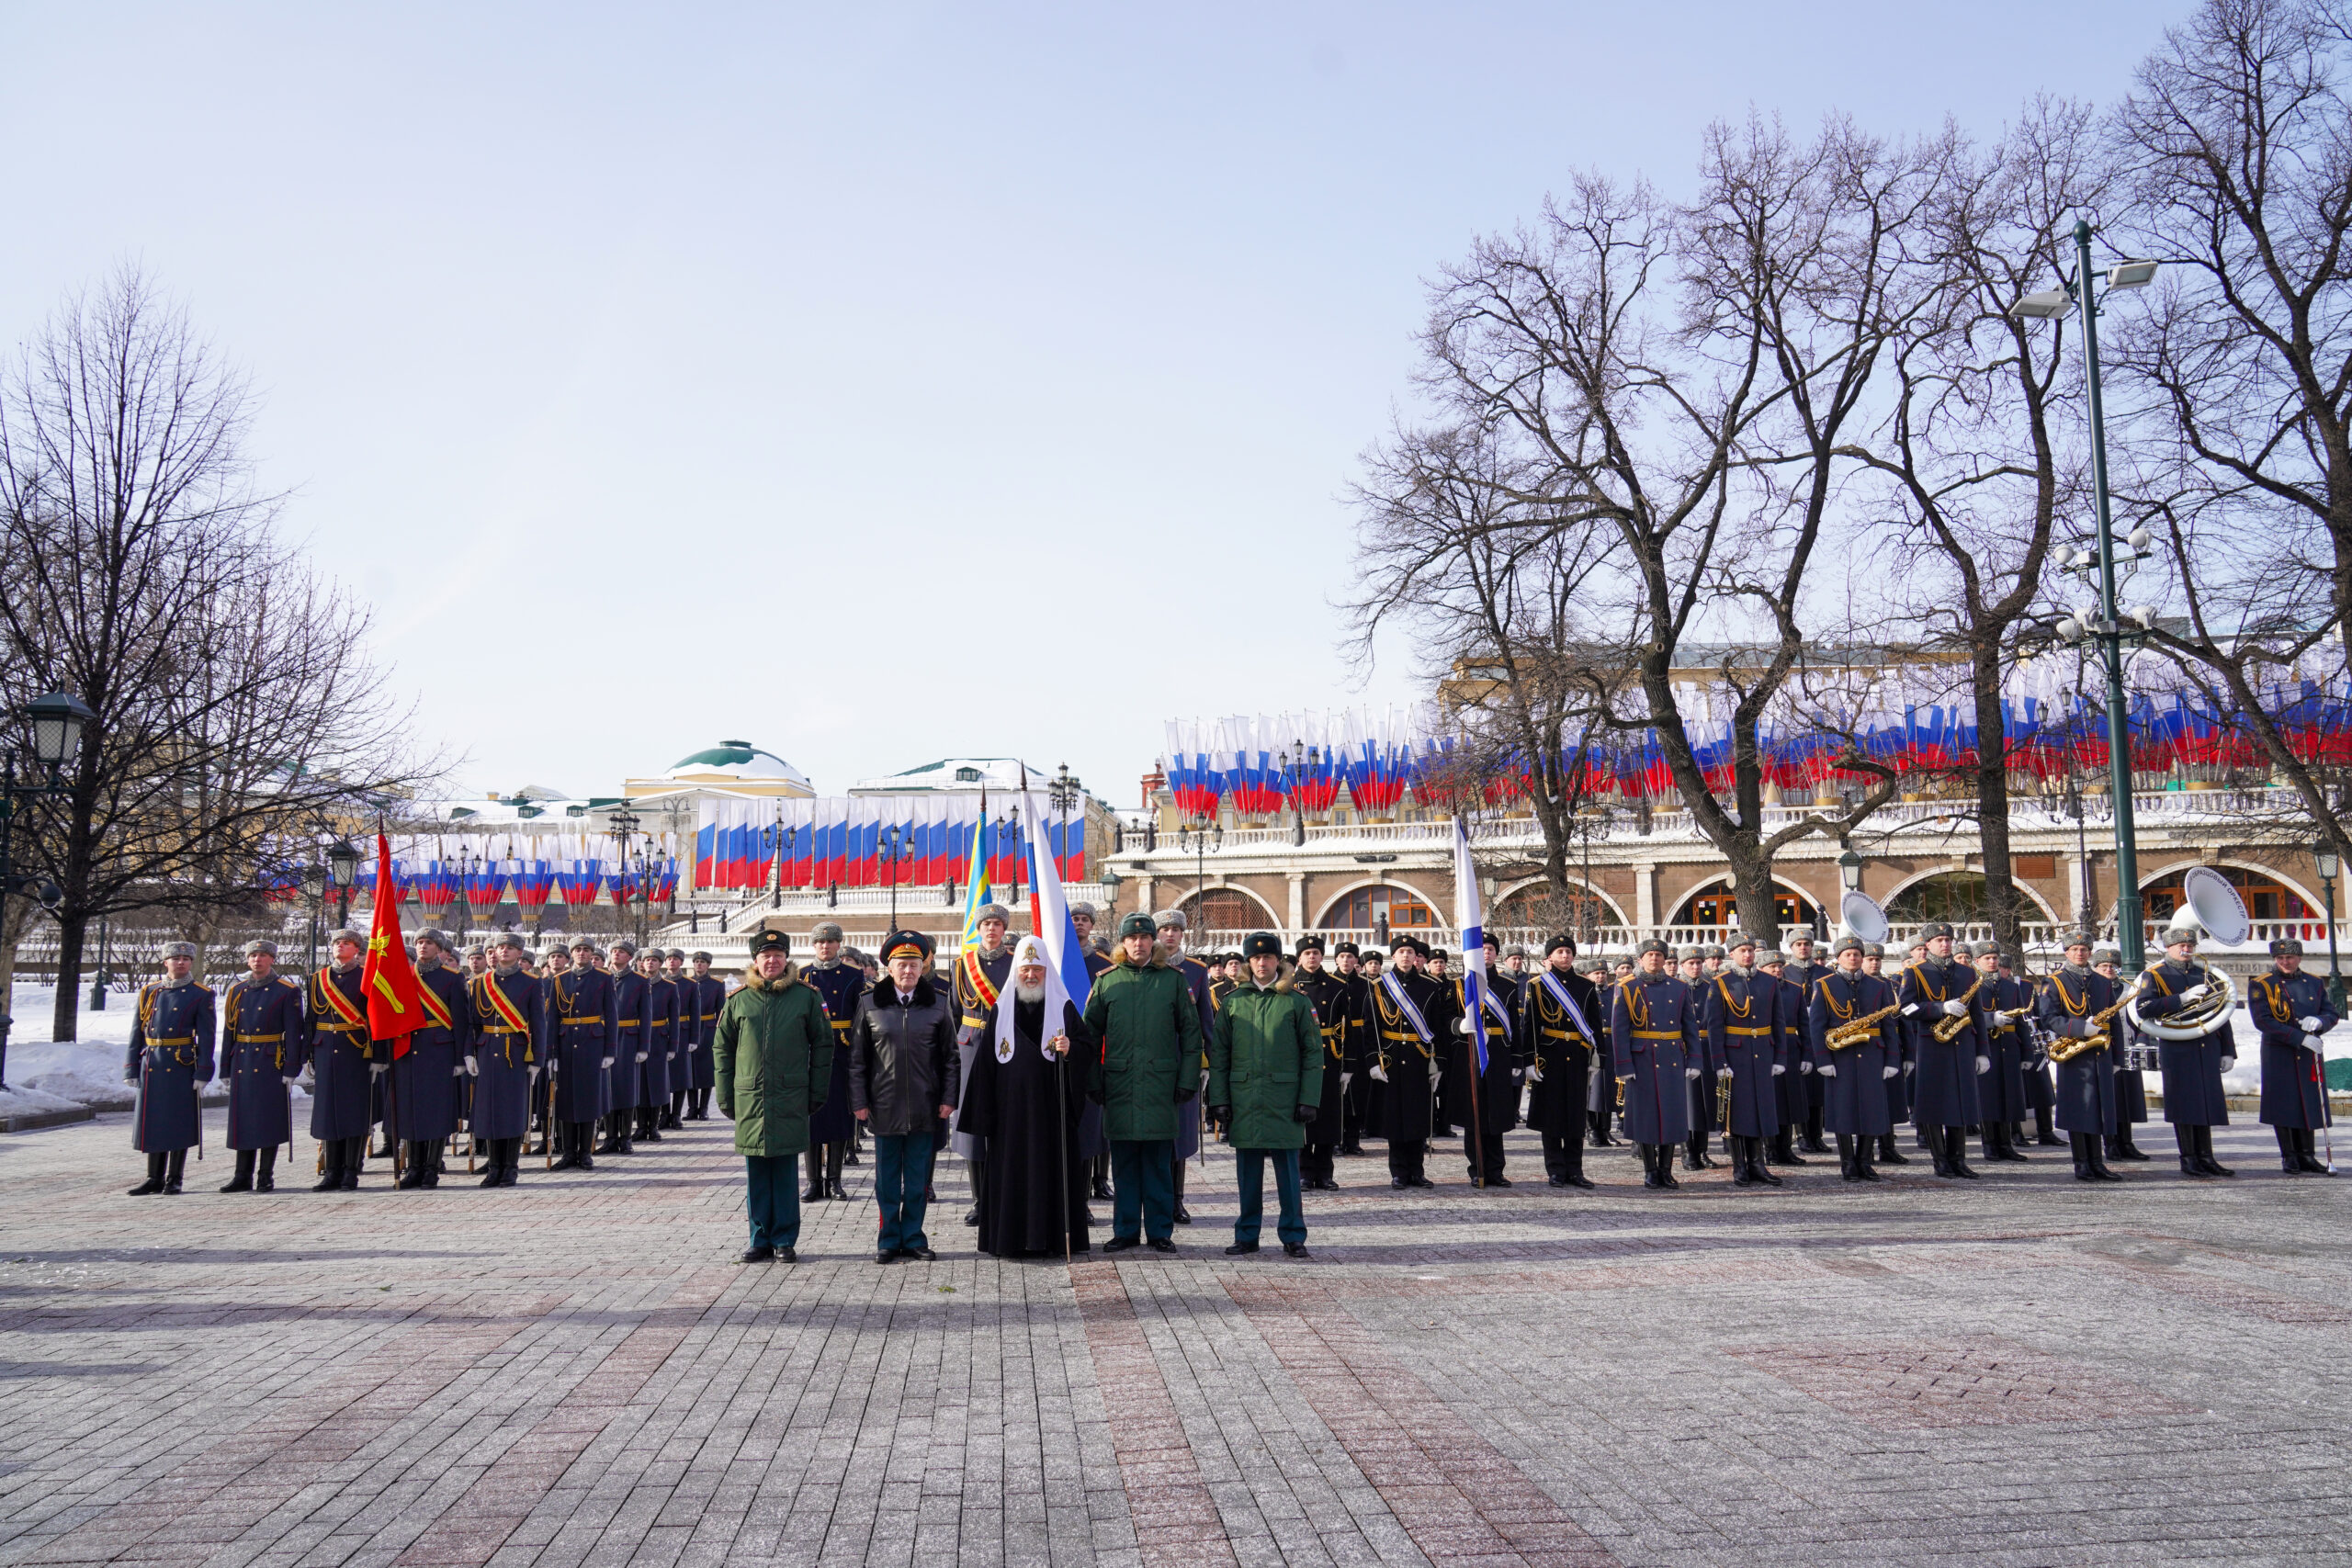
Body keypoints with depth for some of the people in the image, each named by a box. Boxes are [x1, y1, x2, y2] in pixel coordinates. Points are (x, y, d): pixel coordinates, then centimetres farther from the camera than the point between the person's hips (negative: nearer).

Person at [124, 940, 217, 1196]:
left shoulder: (202, 995, 0)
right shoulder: (149, 991, 10)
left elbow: (206, 1036, -4)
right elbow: (137, 1032, 10)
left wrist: (203, 1073, -10)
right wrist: (132, 1069, 4)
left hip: (182, 1067, -4)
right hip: (152, 1066, 4)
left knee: (179, 1122, 1)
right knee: (153, 1121, 7)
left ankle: (174, 1179, 10)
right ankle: (155, 1178, 16)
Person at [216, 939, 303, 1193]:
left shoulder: (287, 991, -1)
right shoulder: (236, 989, 11)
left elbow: (293, 1033, -4)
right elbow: (229, 1031, 13)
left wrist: (291, 1069, -10)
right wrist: (226, 1070, 9)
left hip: (271, 1064, -4)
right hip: (242, 1064, 4)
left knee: (269, 1120, -1)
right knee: (242, 1119, 7)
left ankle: (266, 1176, 6)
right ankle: (243, 1176, 14)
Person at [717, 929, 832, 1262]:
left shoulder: (806, 996, 2)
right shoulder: (738, 999, 6)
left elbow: (823, 1044, 6)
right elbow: (722, 1048, 11)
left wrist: (816, 1093, 2)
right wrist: (726, 1096, 5)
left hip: (790, 1100, -1)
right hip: (749, 1099, 2)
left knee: (786, 1172, 3)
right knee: (756, 1174, 6)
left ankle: (785, 1241, 12)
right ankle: (761, 1240, 16)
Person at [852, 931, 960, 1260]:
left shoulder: (938, 1002, 2)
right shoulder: (869, 1003, 1)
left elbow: (950, 1056, 6)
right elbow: (857, 1057, 3)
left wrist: (948, 1098, 0)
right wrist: (859, 1101, -1)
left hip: (925, 1106, 0)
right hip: (884, 1106, 0)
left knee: (918, 1177, 8)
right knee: (887, 1177, 7)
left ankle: (913, 1237, 20)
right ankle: (889, 1239, 18)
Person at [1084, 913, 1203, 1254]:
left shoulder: (1173, 979, 5)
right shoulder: (1107, 980, 7)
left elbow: (1191, 1032, 5)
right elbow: (1090, 1033, 9)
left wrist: (1187, 1081, -1)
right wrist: (1094, 1081, 1)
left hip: (1161, 1083, -1)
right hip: (1119, 1084, 1)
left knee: (1159, 1161, 4)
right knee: (1123, 1161, 7)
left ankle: (1160, 1231, 13)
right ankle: (1126, 1230, 16)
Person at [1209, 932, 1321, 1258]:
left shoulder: (1296, 1001, 2)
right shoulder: (1233, 1001, 7)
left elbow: (1313, 1054, 2)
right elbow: (1218, 1054, 8)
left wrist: (1309, 1099, -4)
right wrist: (1219, 1099, 1)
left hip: (1285, 1101, -2)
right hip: (1244, 1099, 2)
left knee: (1287, 1169, 3)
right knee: (1248, 1171, 8)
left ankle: (1293, 1235, 13)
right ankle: (1247, 1236, 17)